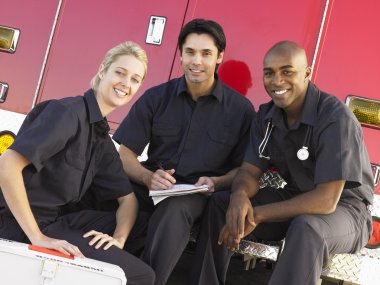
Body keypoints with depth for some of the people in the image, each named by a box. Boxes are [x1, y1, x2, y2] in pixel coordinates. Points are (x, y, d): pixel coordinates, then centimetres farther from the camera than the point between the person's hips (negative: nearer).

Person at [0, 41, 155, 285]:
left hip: (59, 220, 9)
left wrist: (118, 238, -8)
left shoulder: (104, 141, 12)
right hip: (22, 226, -9)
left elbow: (128, 198, 13)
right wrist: (38, 238, -27)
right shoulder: (67, 112, -15)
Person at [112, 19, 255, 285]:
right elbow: (125, 152, 4)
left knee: (173, 210, -38)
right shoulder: (156, 98, 7)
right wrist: (147, 177, -17)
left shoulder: (240, 109, 4)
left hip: (198, 194, -1)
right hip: (151, 187, 2)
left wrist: (217, 182, -14)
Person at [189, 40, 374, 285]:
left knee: (306, 229, -38)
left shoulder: (336, 118, -25)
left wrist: (257, 215, -30)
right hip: (295, 198, 7)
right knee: (220, 203, -6)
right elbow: (250, 172, -2)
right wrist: (240, 195, -28)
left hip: (343, 207, -6)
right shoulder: (267, 115, -2)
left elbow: (326, 200, -30)